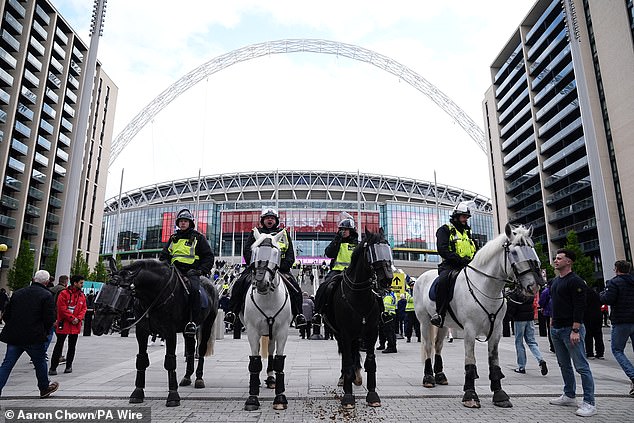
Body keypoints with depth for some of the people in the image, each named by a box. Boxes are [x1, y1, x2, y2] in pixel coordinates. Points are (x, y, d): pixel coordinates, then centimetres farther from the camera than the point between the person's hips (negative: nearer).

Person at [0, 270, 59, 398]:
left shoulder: (17, 293, 9)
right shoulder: (47, 295, -9)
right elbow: (50, 319, -12)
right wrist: (45, 332, 6)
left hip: (13, 336, 5)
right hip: (34, 338, -4)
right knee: (40, 363, 13)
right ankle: (44, 388, 29)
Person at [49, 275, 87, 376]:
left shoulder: (82, 295, 9)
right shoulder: (64, 294, -9)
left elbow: (84, 308, 9)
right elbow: (62, 308, -14)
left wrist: (78, 318, -8)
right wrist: (72, 318, -15)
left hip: (75, 325, 5)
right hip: (63, 324, -5)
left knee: (72, 346, 12)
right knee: (59, 345, -1)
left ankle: (69, 366, 23)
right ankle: (53, 367, 8)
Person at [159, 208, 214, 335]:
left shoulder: (198, 237, 9)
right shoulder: (173, 238, 23)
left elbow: (208, 256, 7)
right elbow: (163, 255, 27)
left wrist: (201, 270, -8)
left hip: (191, 272, -5)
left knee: (194, 289, -33)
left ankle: (193, 321, -32)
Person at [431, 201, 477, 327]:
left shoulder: (467, 232, 26)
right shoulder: (444, 230, 3)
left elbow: (475, 251, 27)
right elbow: (443, 250, -12)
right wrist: (460, 259, -20)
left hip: (467, 266, 7)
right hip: (450, 265, -7)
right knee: (443, 280, -36)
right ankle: (439, 314, -31)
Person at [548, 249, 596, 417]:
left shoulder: (575, 281, -12)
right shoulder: (555, 281, 15)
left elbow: (579, 307, -18)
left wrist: (575, 330, -21)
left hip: (571, 329, -9)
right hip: (556, 329, 9)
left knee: (581, 367, -4)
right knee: (564, 365, 16)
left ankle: (589, 403, 3)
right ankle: (569, 396, 28)